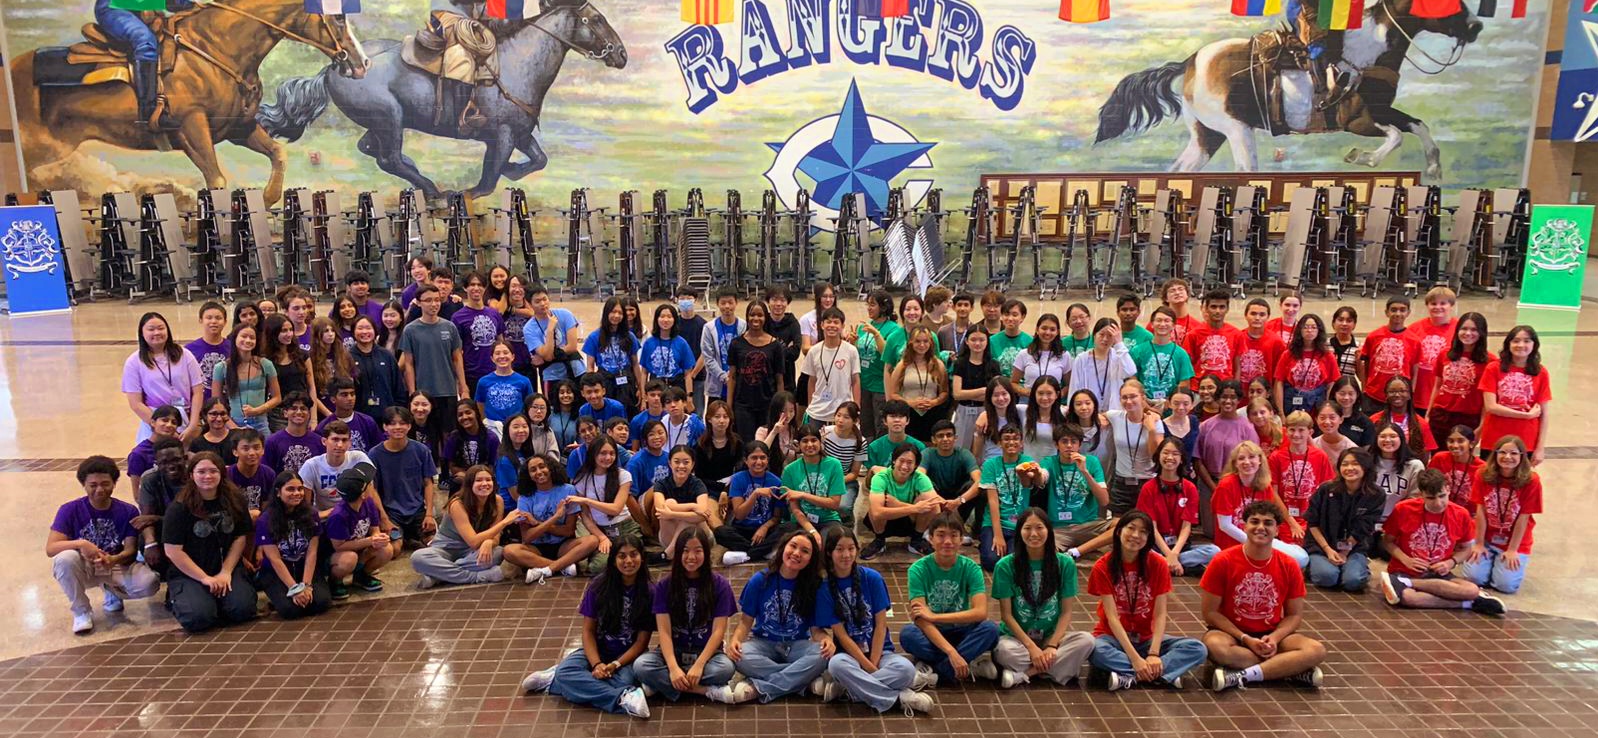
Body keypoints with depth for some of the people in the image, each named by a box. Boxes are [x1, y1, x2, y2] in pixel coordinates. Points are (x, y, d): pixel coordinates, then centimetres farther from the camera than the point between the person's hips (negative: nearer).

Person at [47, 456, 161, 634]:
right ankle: (81, 611, -12)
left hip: (116, 566, 1)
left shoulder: (128, 511, -7)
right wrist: (80, 543, -38)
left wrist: (115, 559, -35)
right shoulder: (70, 510, -10)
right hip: (83, 569, -1)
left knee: (149, 583, -29)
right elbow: (50, 548, -18)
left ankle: (112, 591, 10)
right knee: (65, 558, -36)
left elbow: (131, 550, -11)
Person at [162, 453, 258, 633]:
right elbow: (172, 551, -11)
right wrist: (205, 578, -14)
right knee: (198, 617, -26)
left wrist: (226, 572, -9)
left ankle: (216, 597, 12)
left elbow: (240, 538, 3)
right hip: (188, 574, -2)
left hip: (227, 569, 2)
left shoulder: (234, 501, 1)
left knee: (243, 609, -22)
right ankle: (178, 599, 10)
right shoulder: (179, 508, -10)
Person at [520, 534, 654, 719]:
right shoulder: (599, 586, -6)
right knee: (565, 670, -28)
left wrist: (615, 665, -22)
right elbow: (588, 631, -4)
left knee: (623, 680, -35)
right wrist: (597, 665, -20)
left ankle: (553, 681, -20)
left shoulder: (648, 592, -10)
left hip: (629, 655, -2)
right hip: (598, 650, 2)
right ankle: (623, 698, -34)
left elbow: (642, 641, -8)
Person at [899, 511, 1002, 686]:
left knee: (990, 629, -28)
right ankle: (971, 664, -22)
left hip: (961, 633, 1)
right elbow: (921, 619, -23)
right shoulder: (918, 569, -14)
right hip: (931, 634, -1)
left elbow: (981, 612, -21)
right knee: (908, 634, -33)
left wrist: (935, 616, -26)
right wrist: (951, 652, -35)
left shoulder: (971, 568, -9)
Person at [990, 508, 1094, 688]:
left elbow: (1066, 611, -1)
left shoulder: (1065, 564, -2)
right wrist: (1032, 647, -15)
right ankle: (1062, 666, -17)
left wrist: (1052, 646, -14)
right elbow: (1006, 614, -6)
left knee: (1086, 641, -27)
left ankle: (1024, 673, -21)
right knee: (1004, 650, -36)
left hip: (1052, 636, 3)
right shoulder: (1005, 566, -7)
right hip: (1016, 636, -3)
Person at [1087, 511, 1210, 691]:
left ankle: (1129, 677, -28)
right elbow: (1112, 617, -17)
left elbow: (1160, 614, -10)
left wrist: (1154, 654, -24)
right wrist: (1135, 658, -27)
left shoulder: (1158, 564, -7)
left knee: (1198, 649, -21)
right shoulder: (1102, 567, -12)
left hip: (1146, 638, 3)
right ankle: (1159, 673, -27)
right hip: (1114, 637, -3)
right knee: (1096, 650, -37)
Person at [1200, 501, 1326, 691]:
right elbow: (1210, 612, -9)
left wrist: (1274, 638, -17)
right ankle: (1291, 670, -23)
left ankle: (1241, 676, -26)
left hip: (1271, 635, 3)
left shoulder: (1290, 566, -4)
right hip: (1232, 633, -2)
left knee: (1317, 651, -23)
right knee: (1215, 646, -37)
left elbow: (1294, 615, 3)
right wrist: (1245, 639, -17)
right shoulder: (1223, 561, -13)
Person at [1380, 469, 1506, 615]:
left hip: (1439, 574, 3)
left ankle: (1406, 583, -21)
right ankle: (1469, 603, -22)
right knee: (1405, 596, -39)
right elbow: (1388, 541, 5)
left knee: (1472, 590, -28)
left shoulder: (1460, 515, -1)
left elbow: (1466, 549, 14)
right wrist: (1405, 560, -13)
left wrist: (1451, 563, -6)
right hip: (1404, 572, -3)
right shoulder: (1403, 509, -7)